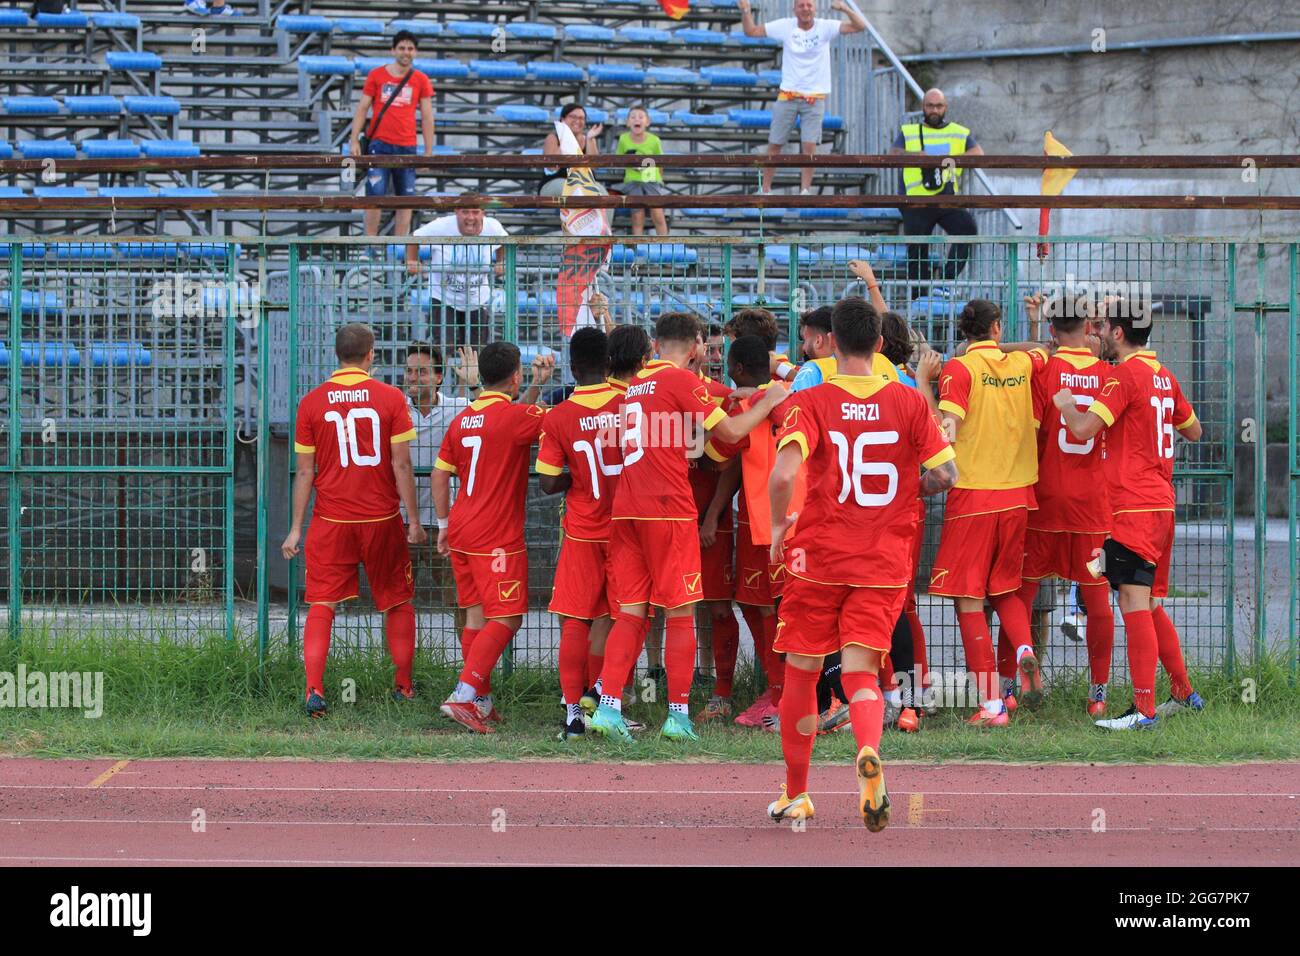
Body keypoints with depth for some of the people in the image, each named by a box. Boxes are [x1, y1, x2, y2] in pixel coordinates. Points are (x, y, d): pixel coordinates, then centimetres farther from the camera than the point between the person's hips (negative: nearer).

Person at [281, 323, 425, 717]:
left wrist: (296, 529, 7)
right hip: (382, 520, 0)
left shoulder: (311, 402, -2)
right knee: (397, 602, 16)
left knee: (321, 605, 3)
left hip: (331, 521, 0)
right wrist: (414, 521, 4)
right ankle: (403, 686, 21)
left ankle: (314, 688, -12)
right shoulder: (390, 398, -5)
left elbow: (304, 472, 1)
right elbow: (401, 465, -5)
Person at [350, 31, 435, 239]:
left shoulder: (421, 81, 7)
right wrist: (354, 141, -2)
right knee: (375, 195, -9)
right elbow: (362, 108, 6)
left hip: (407, 147, 2)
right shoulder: (376, 75, 4)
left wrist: (428, 152, 4)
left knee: (405, 199, 1)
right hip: (379, 144, -2)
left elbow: (427, 117, 8)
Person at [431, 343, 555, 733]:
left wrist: (443, 525, 20)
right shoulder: (514, 415, -13)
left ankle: (481, 701, 15)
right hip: (498, 537, -8)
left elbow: (440, 474, 12)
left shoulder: (463, 419, 9)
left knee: (477, 615, 13)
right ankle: (464, 695, -18)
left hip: (462, 531, 8)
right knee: (506, 619, -6)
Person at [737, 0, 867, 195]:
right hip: (787, 96, 1)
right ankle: (765, 190, 14)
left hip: (815, 97, -1)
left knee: (809, 145, -10)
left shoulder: (825, 28, -4)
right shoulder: (785, 26, 0)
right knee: (774, 144, 4)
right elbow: (750, 31, 6)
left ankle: (805, 190, -3)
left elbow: (860, 26, -12)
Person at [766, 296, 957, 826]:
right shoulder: (909, 402, 1)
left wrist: (778, 526, -2)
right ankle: (869, 750, -37)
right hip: (885, 561, 1)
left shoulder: (810, 402, -6)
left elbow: (783, 474, -19)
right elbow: (944, 473, -1)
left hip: (816, 558, -1)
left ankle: (795, 796, 24)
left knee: (800, 675, 13)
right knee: (860, 670, -3)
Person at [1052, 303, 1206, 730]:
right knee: (1150, 605, 18)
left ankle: (1144, 709, -16)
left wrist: (1063, 403, -1)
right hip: (1161, 504, 9)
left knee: (1134, 603, -12)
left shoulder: (1125, 375, -12)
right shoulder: (1163, 375, 14)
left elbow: (1083, 428, -21)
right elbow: (1193, 430, 25)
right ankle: (1183, 694, 25)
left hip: (1133, 507, -9)